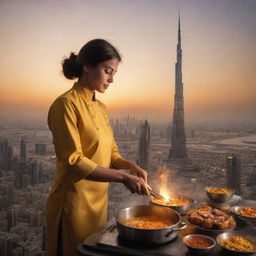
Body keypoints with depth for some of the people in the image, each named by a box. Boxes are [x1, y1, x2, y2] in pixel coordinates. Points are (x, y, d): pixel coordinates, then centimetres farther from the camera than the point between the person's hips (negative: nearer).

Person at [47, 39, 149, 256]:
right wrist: (123, 177, -23)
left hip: (99, 200, 7)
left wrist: (130, 165, -8)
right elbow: (73, 161, -22)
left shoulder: (101, 108, 8)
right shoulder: (66, 104, -15)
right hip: (74, 203, -7)